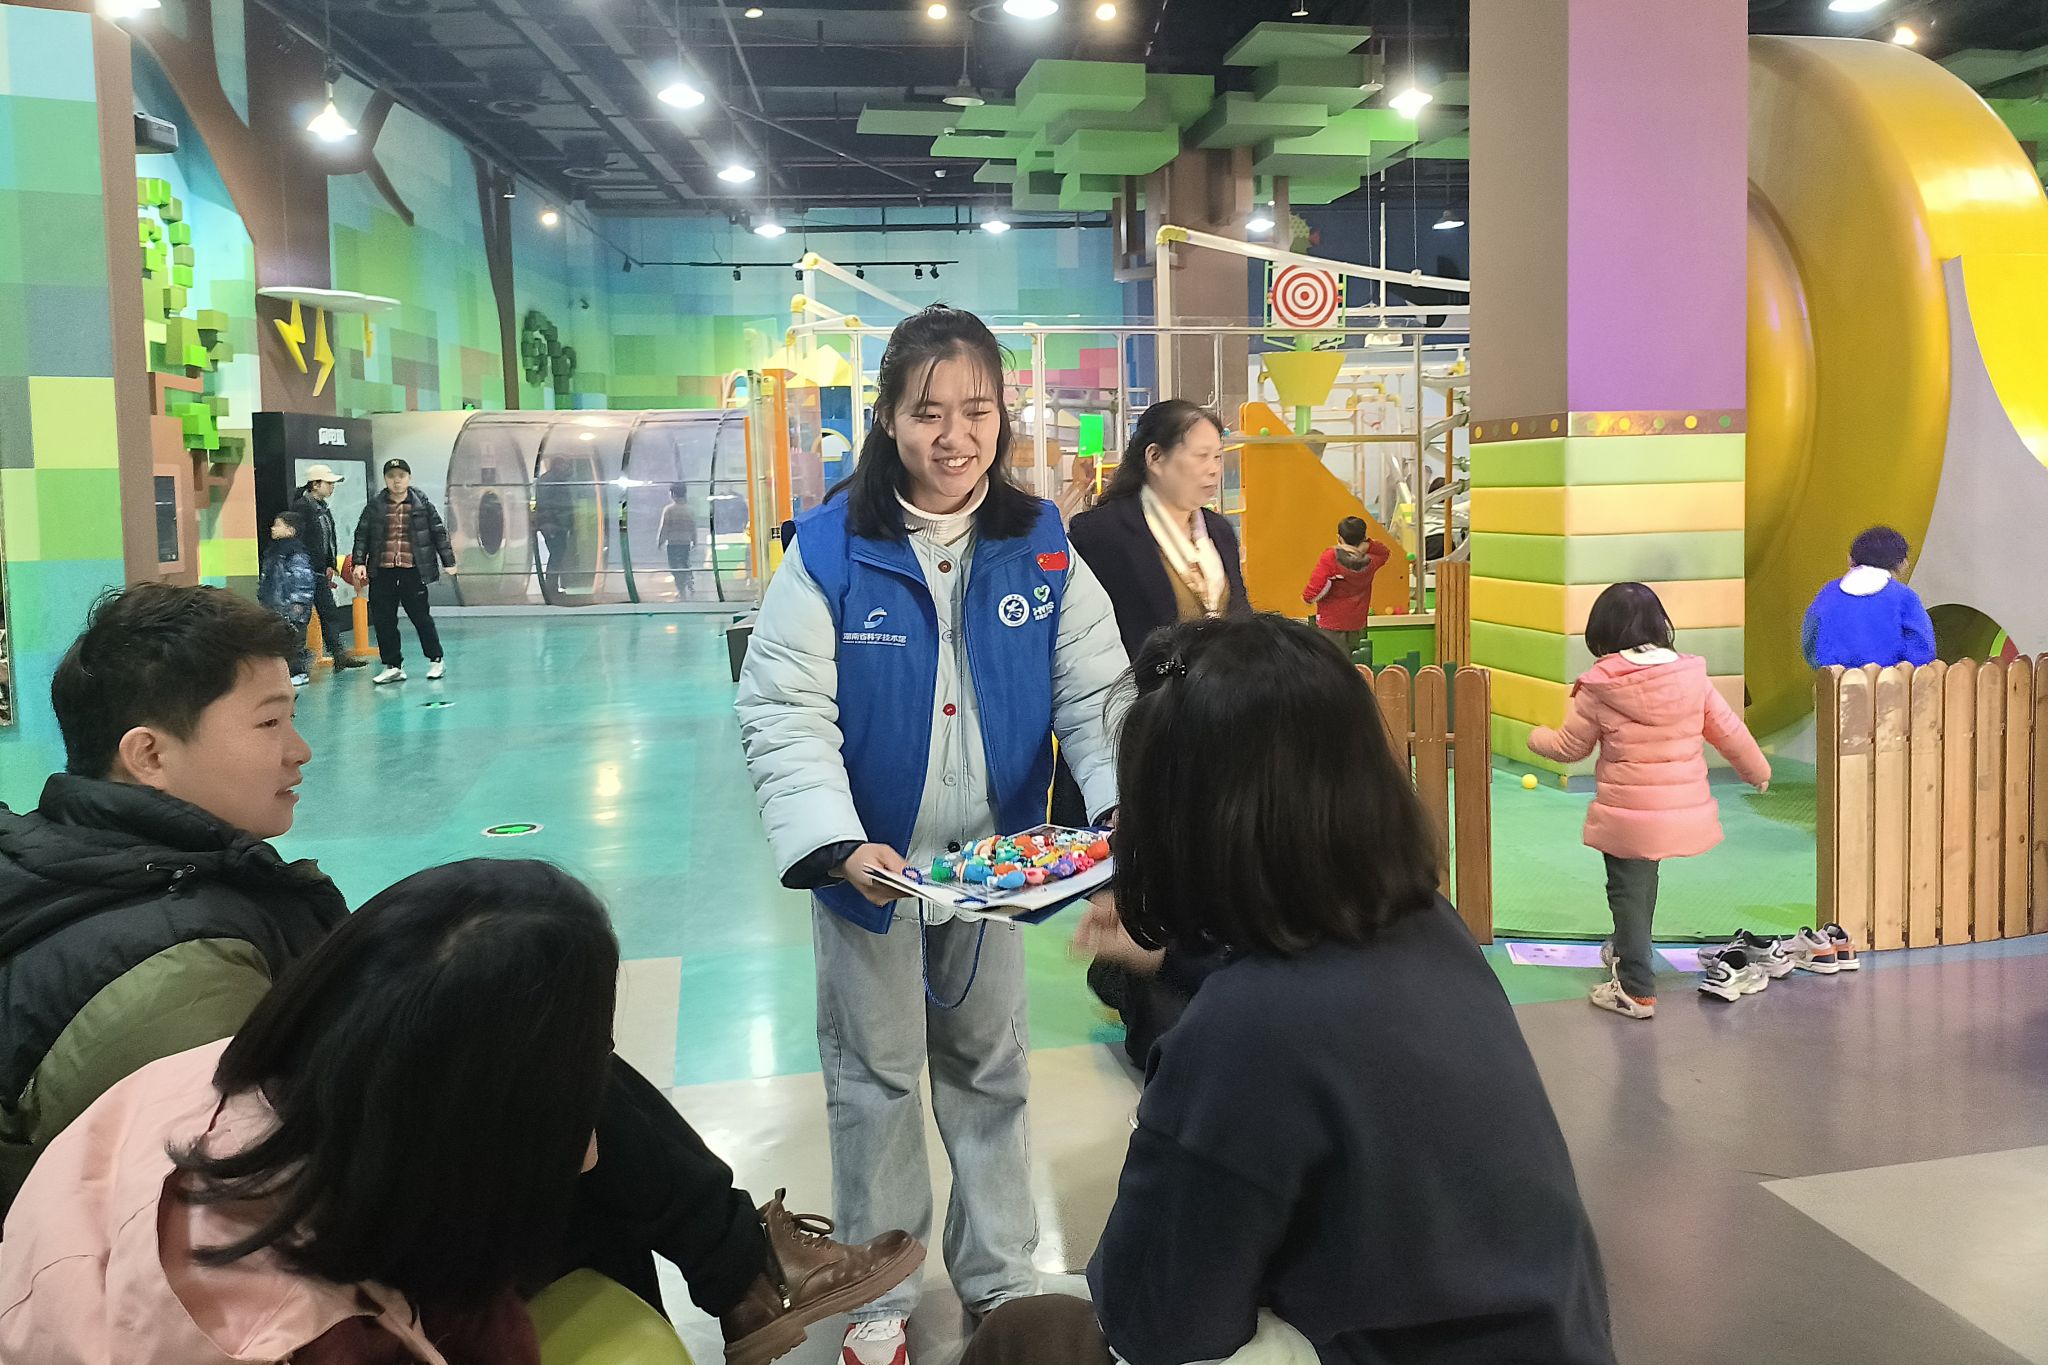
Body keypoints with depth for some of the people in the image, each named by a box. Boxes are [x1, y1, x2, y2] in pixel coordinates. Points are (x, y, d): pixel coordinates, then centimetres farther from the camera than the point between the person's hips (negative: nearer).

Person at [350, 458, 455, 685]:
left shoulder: (422, 504, 2)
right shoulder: (375, 506, 5)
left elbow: (439, 532, 5)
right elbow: (361, 535, 8)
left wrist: (448, 562, 2)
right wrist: (359, 563, -2)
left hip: (413, 571, -2)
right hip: (382, 572, 2)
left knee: (421, 616, 2)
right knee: (383, 621, 4)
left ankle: (436, 660, 19)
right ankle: (393, 666, 15)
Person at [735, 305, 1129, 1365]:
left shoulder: (1040, 546, -7)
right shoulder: (830, 548, -16)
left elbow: (1096, 692, -9)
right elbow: (784, 712, -19)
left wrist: (1129, 801, -27)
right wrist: (838, 843, -32)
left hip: (994, 860, 3)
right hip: (869, 861, -2)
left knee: (989, 1069, 19)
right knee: (873, 1077, 15)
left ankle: (1000, 1278, 40)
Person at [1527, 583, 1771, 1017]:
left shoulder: (1599, 687, -11)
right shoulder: (1692, 675, -2)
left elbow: (1570, 747, 0)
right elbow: (1728, 730, 7)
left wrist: (1537, 737, 22)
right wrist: (1757, 770, 24)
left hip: (1627, 814, -4)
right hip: (1684, 809, 4)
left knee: (1628, 892, 7)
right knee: (1642, 885, 24)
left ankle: (1636, 990, 12)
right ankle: (1627, 953, 43)